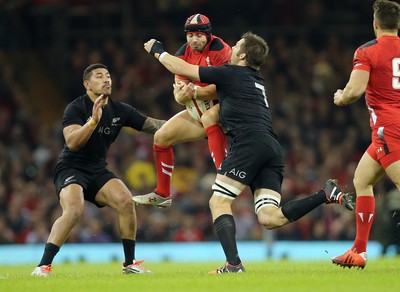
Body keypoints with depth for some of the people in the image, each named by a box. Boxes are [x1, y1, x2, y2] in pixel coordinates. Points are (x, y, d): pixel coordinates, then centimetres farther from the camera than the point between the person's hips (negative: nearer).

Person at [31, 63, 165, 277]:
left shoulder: (119, 110, 4)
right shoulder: (76, 108, -12)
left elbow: (152, 125, 6)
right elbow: (72, 143, -26)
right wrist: (93, 121, -39)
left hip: (98, 171, 5)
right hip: (71, 169, -5)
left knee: (126, 201, -17)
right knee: (74, 210, -30)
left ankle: (129, 263, -3)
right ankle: (43, 266, -28)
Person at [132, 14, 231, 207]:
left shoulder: (219, 49, -19)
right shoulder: (184, 54, 1)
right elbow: (179, 96, -2)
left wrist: (194, 92, -36)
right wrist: (182, 94, -26)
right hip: (199, 111, 8)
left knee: (209, 117, -41)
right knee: (161, 137, 5)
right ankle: (162, 195, 20)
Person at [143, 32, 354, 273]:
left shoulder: (231, 74, 7)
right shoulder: (257, 81, 30)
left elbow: (182, 68, 13)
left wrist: (157, 51, 28)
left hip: (251, 142, -8)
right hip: (273, 148, 8)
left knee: (219, 202, -1)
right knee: (269, 218, -4)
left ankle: (233, 263, -15)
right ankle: (326, 194, -15)